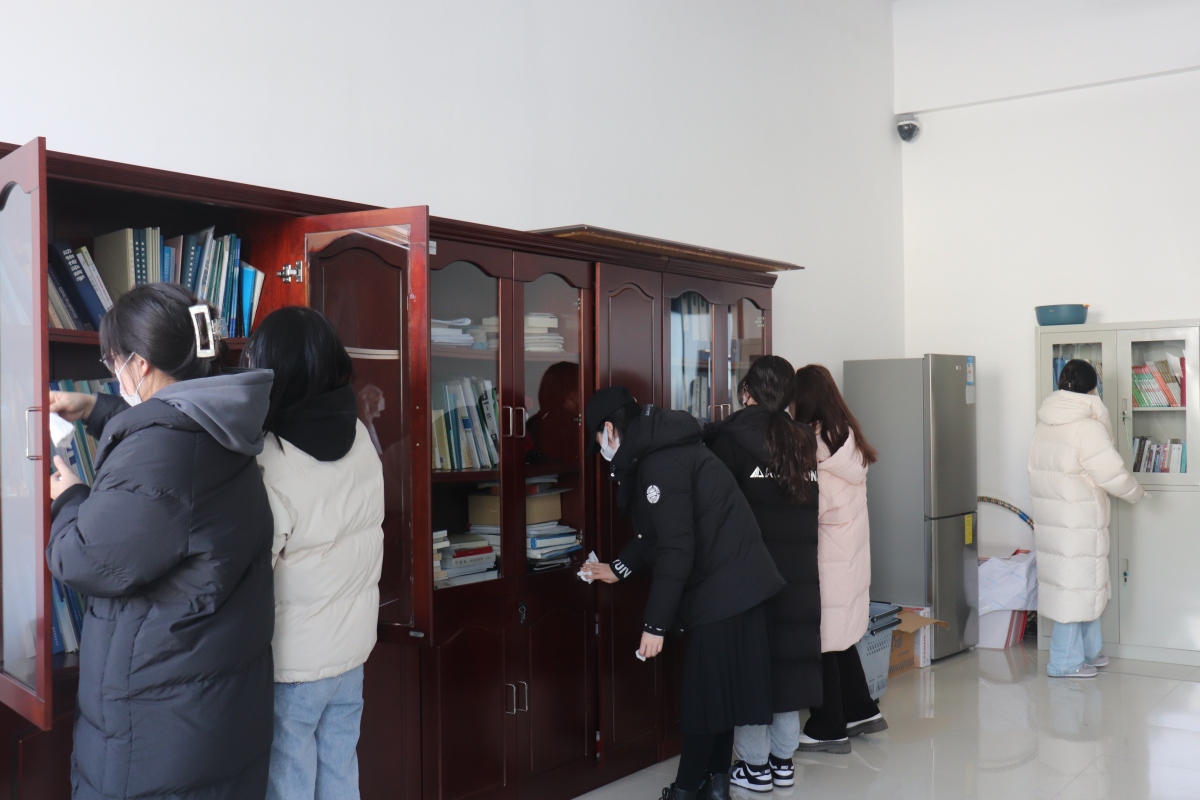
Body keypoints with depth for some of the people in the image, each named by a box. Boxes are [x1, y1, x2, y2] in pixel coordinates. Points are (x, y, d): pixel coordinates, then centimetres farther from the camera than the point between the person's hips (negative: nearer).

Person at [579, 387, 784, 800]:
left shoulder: (661, 463, -20)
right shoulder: (664, 450, 13)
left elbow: (676, 549, -23)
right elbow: (661, 531, 23)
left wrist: (655, 624, -17)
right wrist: (618, 568, 25)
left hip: (723, 590, -10)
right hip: (733, 584, 10)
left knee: (704, 692, 2)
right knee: (719, 687, 16)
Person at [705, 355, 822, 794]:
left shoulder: (731, 439, -11)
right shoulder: (803, 441, 6)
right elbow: (809, 508, 10)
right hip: (799, 575, 5)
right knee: (788, 659, 14)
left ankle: (755, 766, 13)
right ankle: (783, 760, 23)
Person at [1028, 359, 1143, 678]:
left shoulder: (1045, 423, 8)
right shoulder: (1086, 426, -18)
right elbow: (1113, 474, -15)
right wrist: (1136, 492, 4)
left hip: (1050, 518, 9)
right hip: (1077, 524, -9)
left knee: (1086, 586, 19)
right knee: (1076, 586, 1)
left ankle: (1087, 652, 30)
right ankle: (1065, 662, 9)